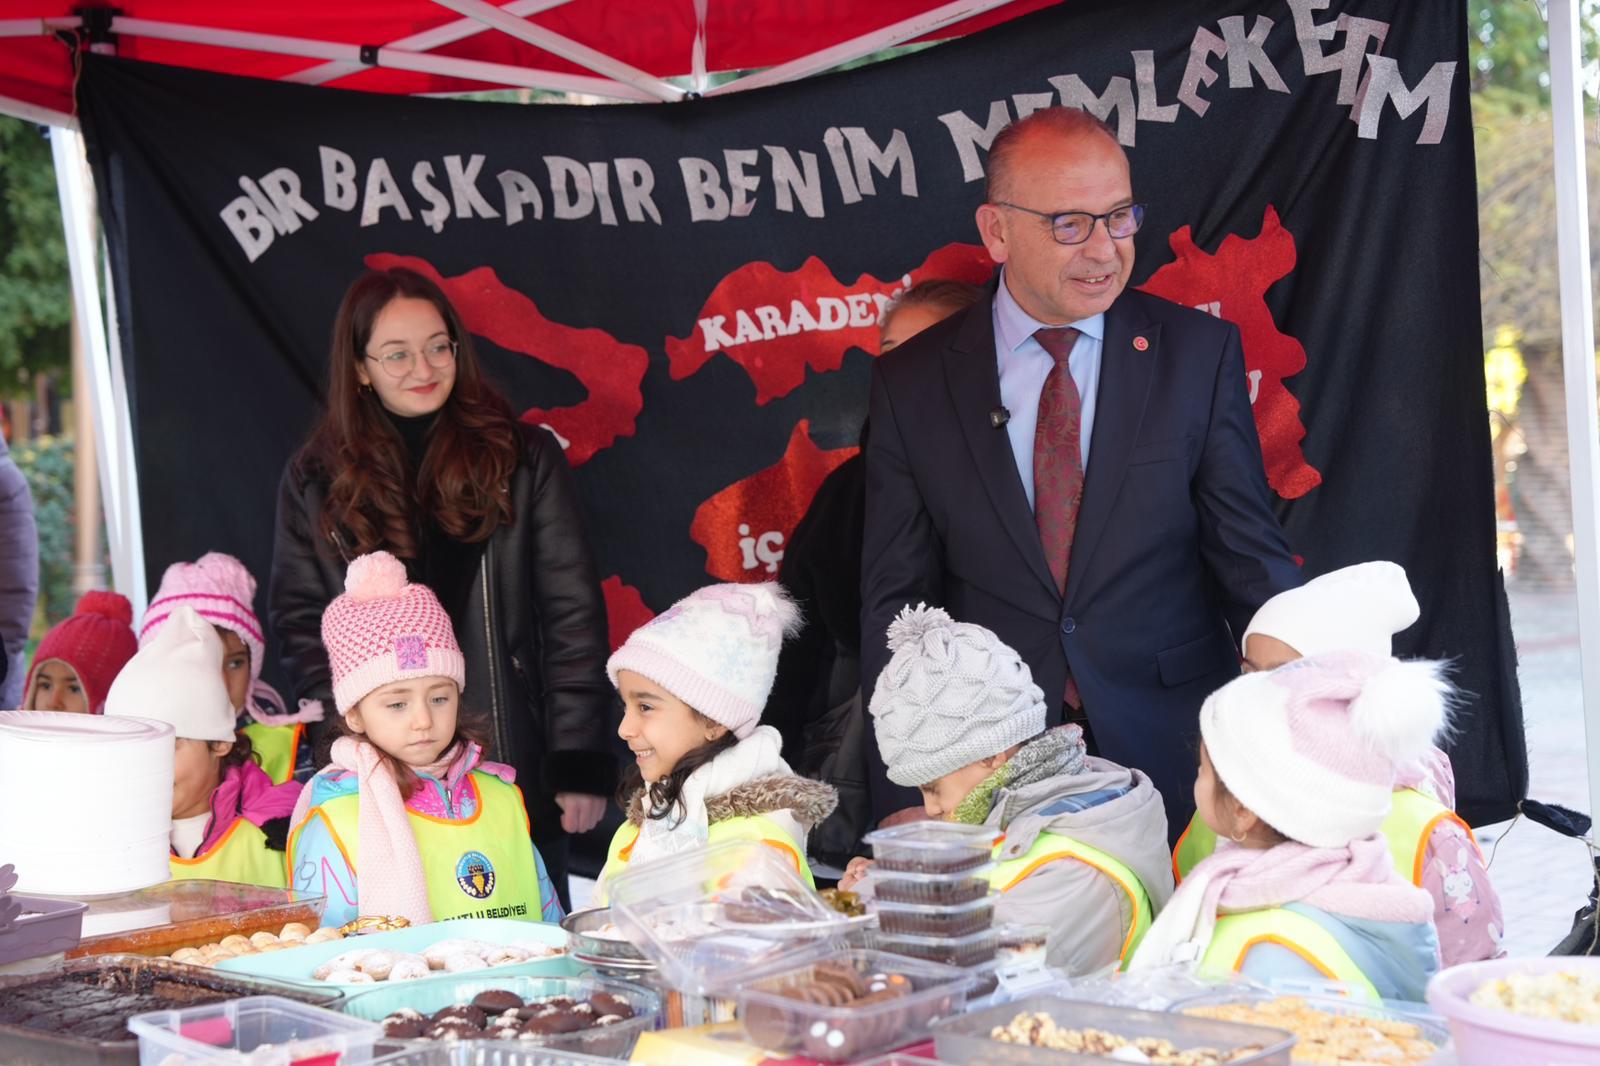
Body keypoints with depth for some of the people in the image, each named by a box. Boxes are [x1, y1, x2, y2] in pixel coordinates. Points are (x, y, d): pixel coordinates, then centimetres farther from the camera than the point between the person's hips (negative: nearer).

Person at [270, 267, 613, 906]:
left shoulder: (524, 459, 4)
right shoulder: (315, 481, 8)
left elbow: (572, 615, 1)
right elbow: (299, 622, 9)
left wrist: (580, 763, -5)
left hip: (515, 771, 0)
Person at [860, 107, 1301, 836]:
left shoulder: (1201, 353, 1)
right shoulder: (912, 385, 1)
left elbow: (1252, 558, 2)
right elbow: (893, 603, 4)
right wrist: (904, 807, -2)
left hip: (1173, 758, 0)